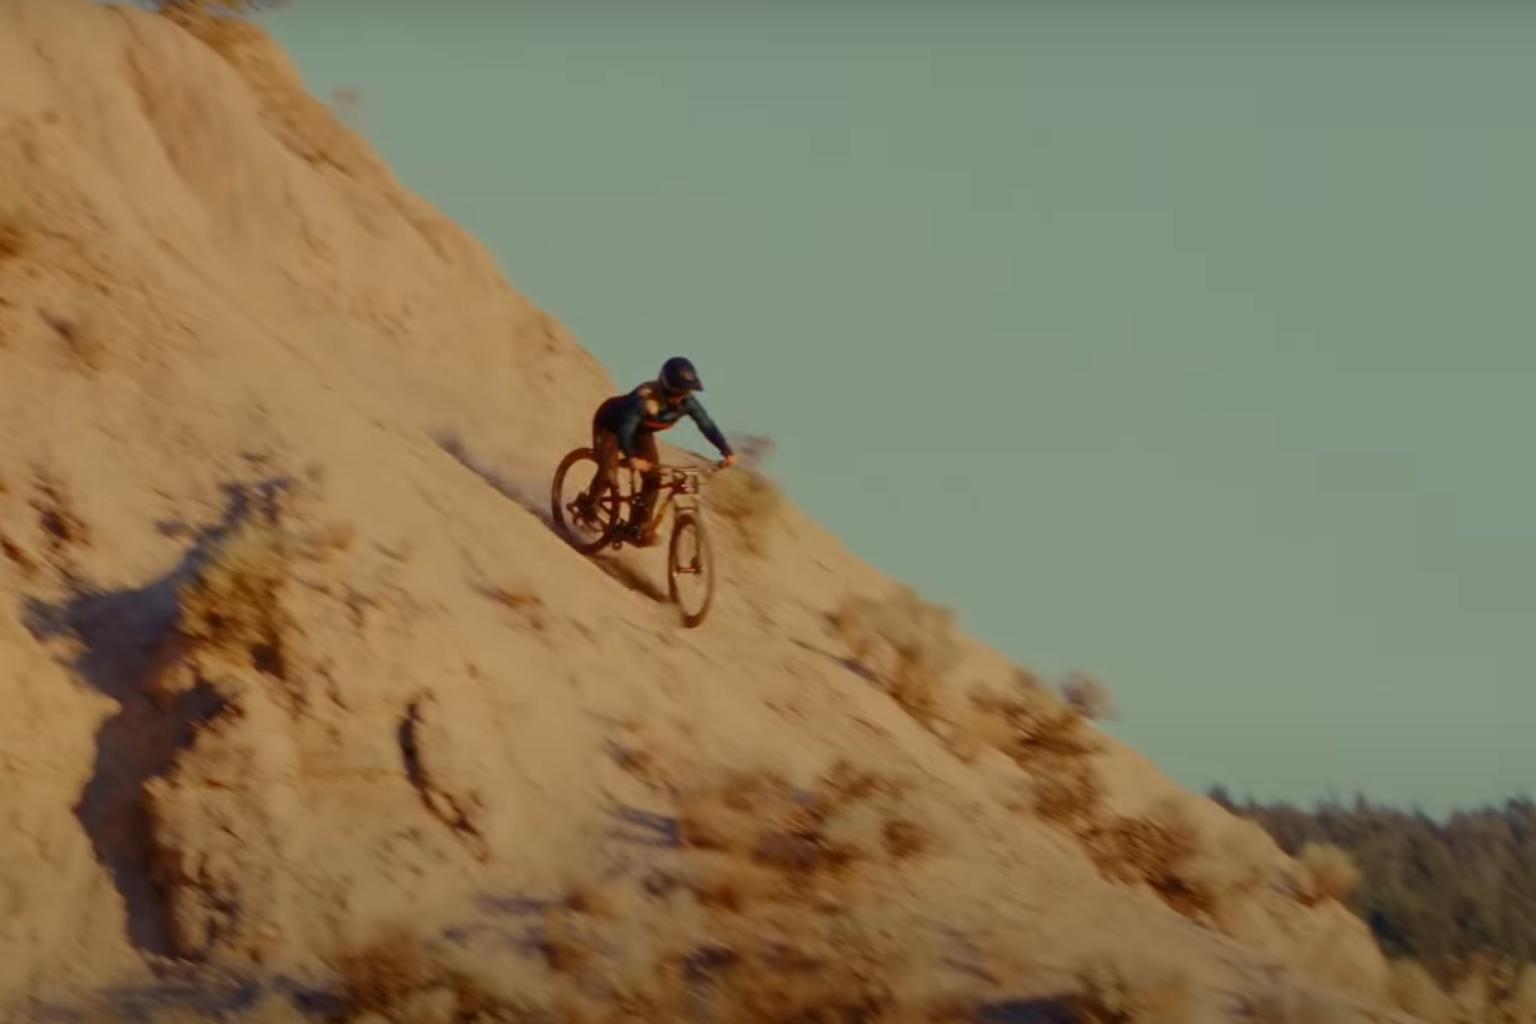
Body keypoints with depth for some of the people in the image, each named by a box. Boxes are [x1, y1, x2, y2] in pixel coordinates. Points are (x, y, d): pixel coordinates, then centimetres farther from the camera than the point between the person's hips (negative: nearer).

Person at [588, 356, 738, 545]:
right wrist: (631, 457, -61)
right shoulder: (645, 398, -42)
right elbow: (625, 428, -47)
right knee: (608, 474, -18)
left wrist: (727, 452, -34)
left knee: (653, 478, -5)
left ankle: (636, 527, 10)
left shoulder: (687, 402, -25)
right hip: (611, 424, -6)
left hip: (641, 431, 6)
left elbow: (707, 425, -22)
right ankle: (590, 508, 14)